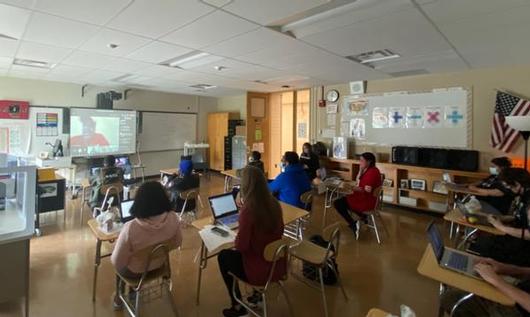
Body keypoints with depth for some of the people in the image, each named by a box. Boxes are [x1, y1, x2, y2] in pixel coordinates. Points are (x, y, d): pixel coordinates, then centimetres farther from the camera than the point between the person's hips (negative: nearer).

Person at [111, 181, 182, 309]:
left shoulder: (130, 228, -36)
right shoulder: (173, 218, -25)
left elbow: (117, 262, -21)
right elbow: (177, 243, -6)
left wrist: (113, 257, 1)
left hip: (133, 272, -3)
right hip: (158, 266, 3)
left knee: (114, 258, 30)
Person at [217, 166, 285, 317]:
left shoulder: (248, 210, -25)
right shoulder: (274, 203, -5)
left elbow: (240, 246, -19)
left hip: (261, 270, -6)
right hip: (278, 265, 7)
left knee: (223, 256, 19)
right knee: (235, 253, 30)